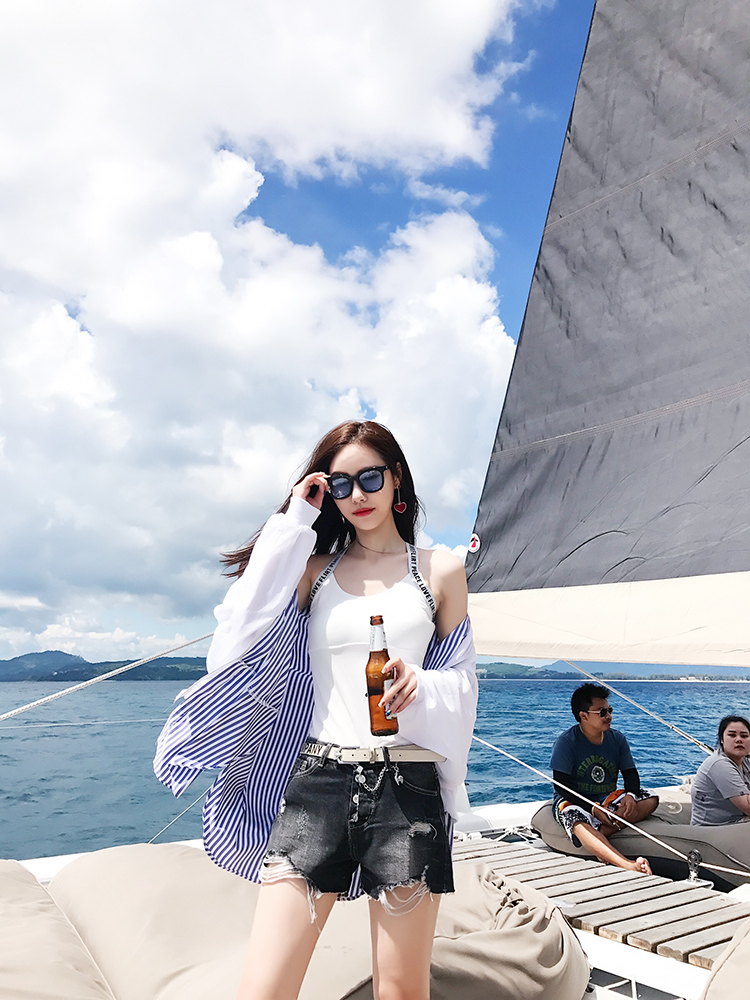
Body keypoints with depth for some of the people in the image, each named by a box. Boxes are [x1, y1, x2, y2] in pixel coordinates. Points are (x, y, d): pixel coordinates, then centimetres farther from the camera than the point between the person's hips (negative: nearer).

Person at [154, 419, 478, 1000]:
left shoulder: (440, 570, 8)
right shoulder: (314, 569, 10)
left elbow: (461, 680, 12)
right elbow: (243, 635, -8)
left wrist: (420, 685, -12)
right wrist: (294, 524, -5)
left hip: (407, 784, 0)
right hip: (318, 783, 1)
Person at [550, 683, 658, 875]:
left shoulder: (617, 739, 4)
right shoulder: (567, 741, -12)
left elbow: (630, 773, 4)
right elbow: (561, 784, -15)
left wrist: (630, 795, -20)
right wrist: (592, 808, -26)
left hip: (608, 800, 6)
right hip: (573, 801, -5)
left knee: (650, 800, -17)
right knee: (578, 824, -39)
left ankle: (598, 835, -31)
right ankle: (627, 864, -59)